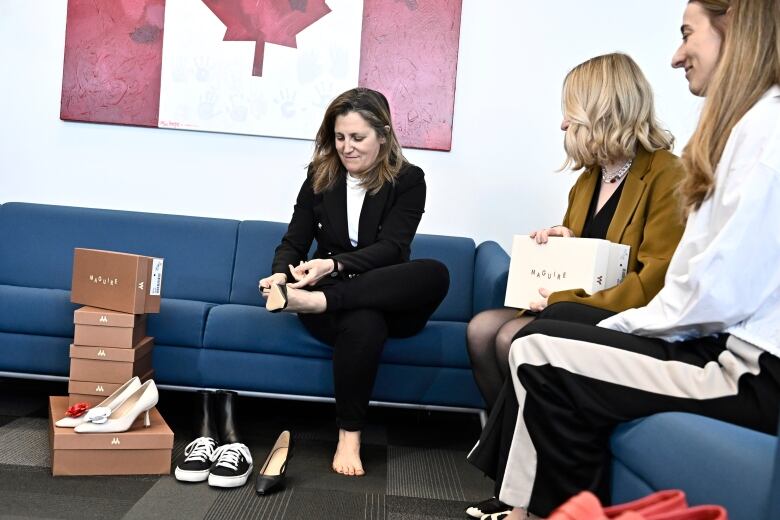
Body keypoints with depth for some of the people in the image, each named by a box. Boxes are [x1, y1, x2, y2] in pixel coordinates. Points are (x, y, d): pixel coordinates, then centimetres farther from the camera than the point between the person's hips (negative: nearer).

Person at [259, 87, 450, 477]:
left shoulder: (408, 180, -1)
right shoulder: (320, 177, 8)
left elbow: (391, 247, -14)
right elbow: (293, 242, 4)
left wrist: (335, 265, -32)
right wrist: (280, 273, -21)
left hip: (389, 300, 0)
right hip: (334, 302, 0)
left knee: (436, 273, -34)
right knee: (363, 323, -37)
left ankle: (311, 300, -37)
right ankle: (349, 435, -26)